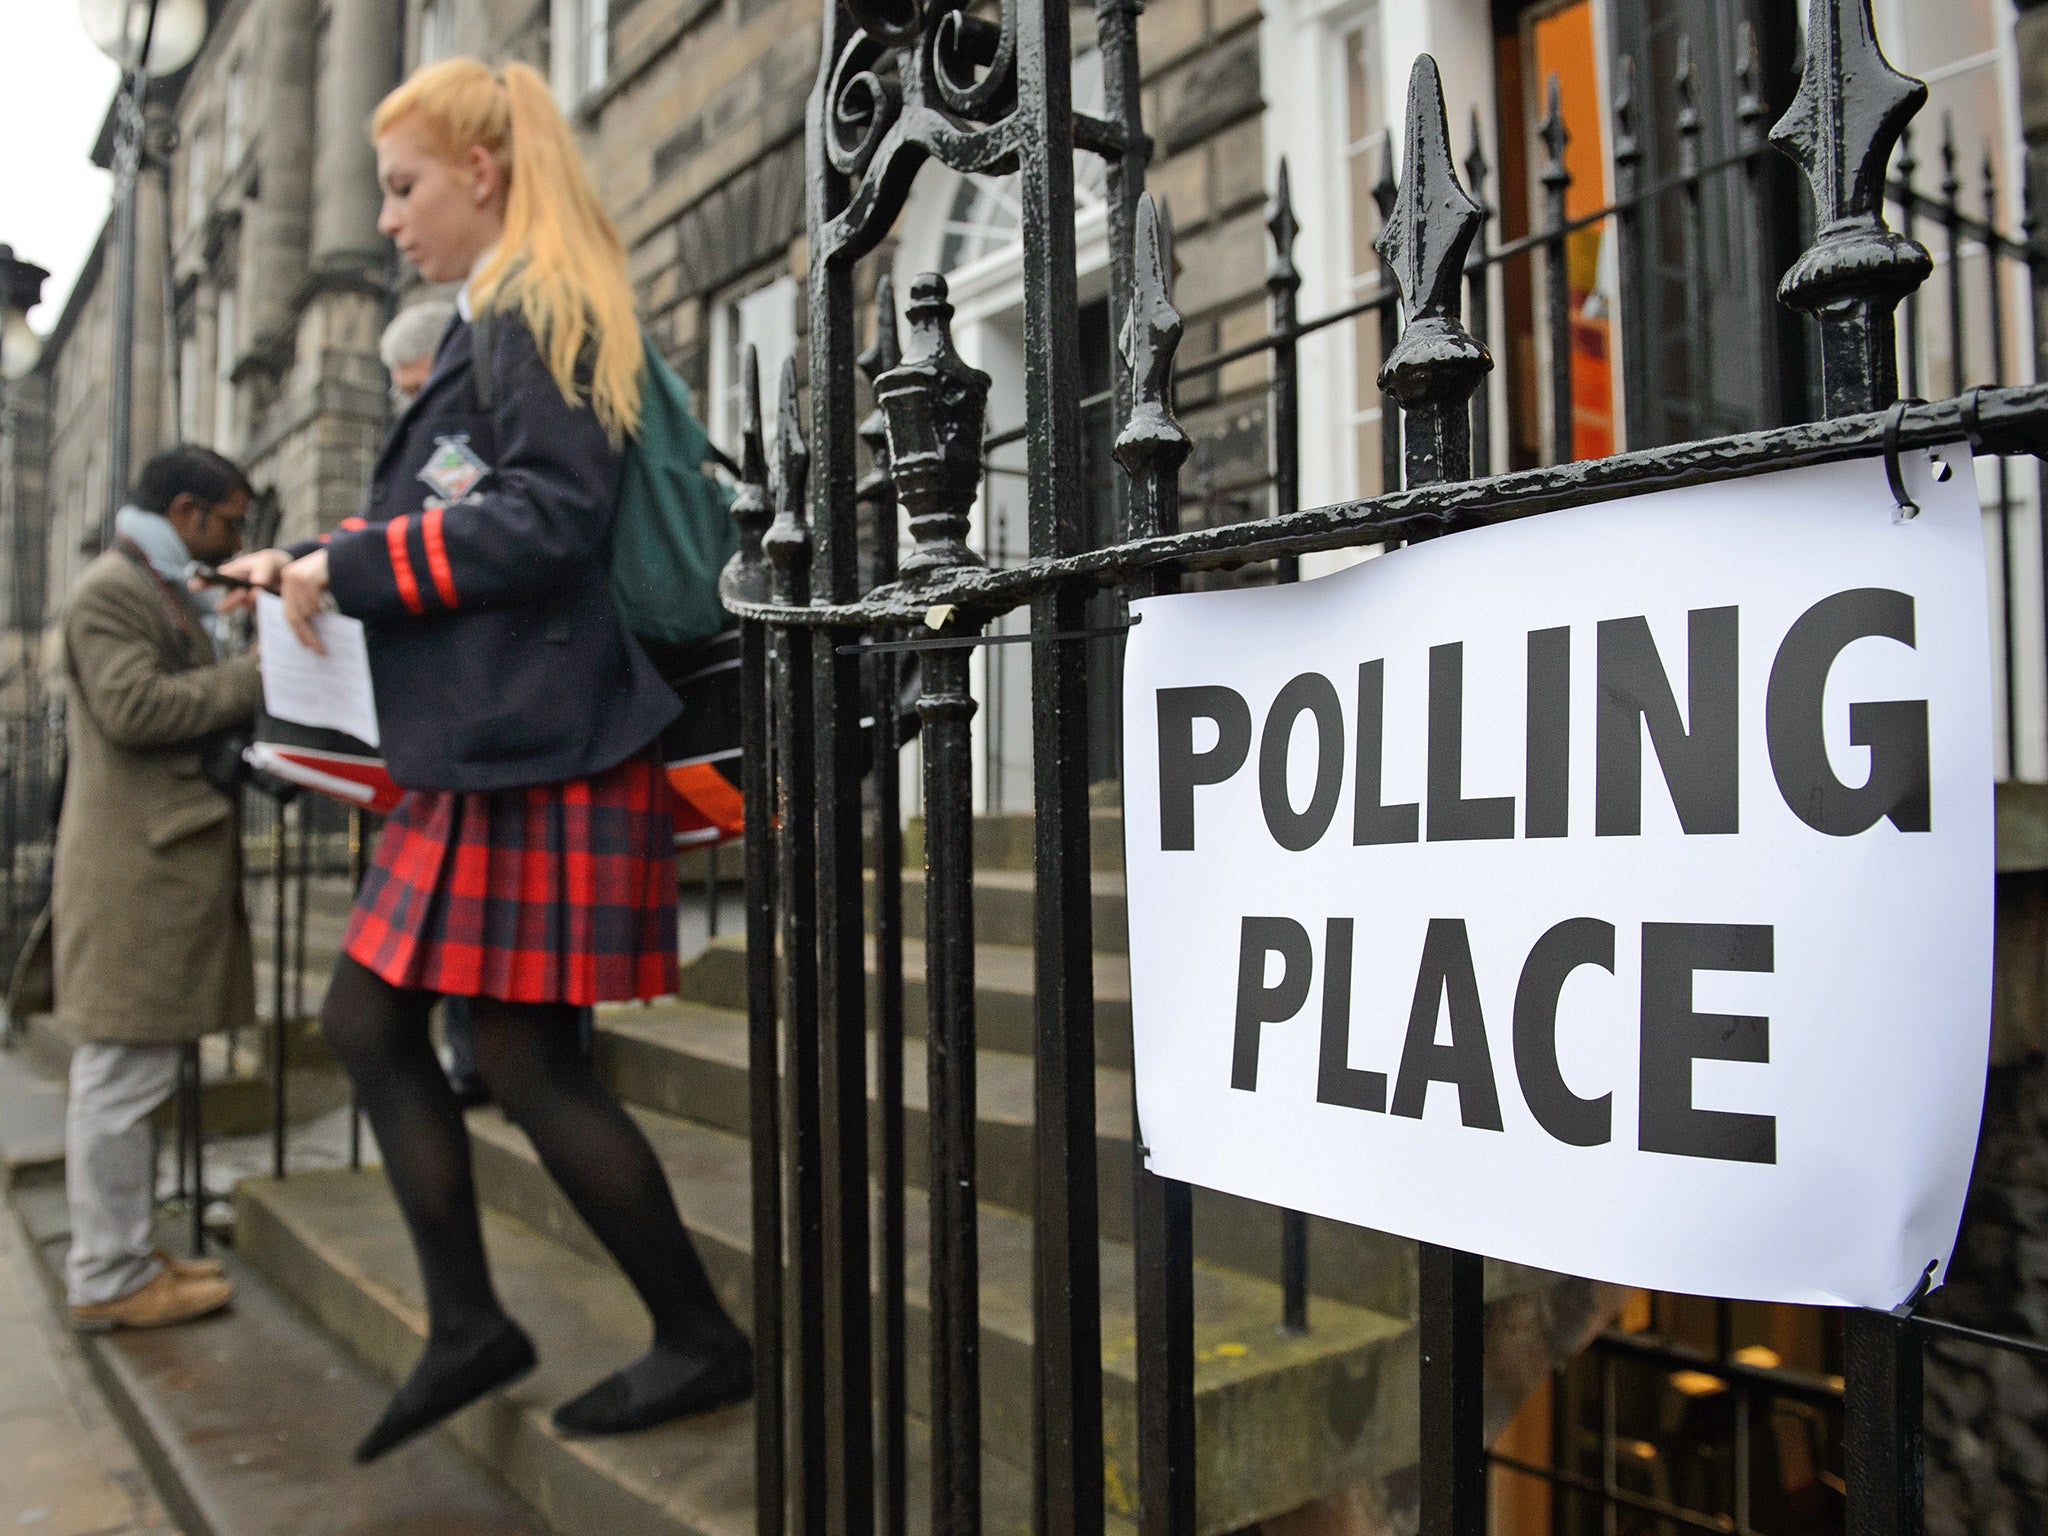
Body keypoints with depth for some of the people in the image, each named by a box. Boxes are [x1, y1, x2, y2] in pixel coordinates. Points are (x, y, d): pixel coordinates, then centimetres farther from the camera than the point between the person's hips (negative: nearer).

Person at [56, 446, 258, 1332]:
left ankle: (120, 1258, 24)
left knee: (127, 1076, 15)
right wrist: (255, 676, -16)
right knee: (121, 1077, -4)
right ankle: (109, 1280, 4)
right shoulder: (108, 589, -9)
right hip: (133, 864, -11)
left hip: (166, 859, 11)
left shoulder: (165, 593, 23)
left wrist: (243, 726, 12)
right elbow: (133, 706, -21)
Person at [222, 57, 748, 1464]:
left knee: (525, 1059, -4)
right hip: (480, 748, 10)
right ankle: (467, 1323, 22)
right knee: (371, 1020, 11)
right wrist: (306, 567, 14)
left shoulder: (539, 315, -7)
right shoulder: (496, 330, 22)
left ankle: (703, 1341, 13)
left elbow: (545, 521, -19)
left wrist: (349, 566, -11)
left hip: (542, 751, -10)